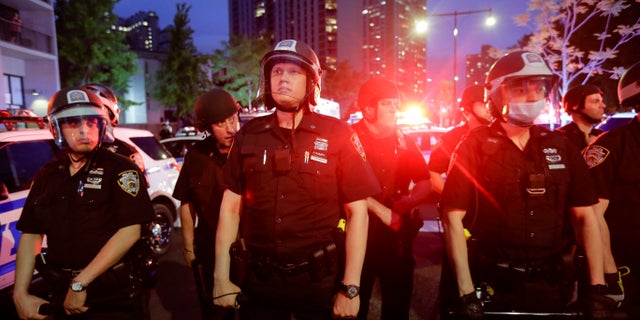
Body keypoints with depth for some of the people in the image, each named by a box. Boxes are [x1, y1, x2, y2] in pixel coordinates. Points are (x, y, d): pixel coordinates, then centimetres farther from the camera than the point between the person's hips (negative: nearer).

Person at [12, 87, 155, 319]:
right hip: (62, 298, 5)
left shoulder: (119, 169, -12)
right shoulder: (46, 176, 5)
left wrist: (79, 283, -18)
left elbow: (129, 232, -20)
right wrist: (20, 294, -2)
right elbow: (30, 235, 8)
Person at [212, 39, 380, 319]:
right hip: (260, 277, 3)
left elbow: (358, 213, -9)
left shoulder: (337, 135, -9)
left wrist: (350, 288, -11)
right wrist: (221, 277, -1)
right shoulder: (248, 136, 0)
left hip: (319, 278, -2)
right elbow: (231, 207, 3)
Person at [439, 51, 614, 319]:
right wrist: (466, 293, -19)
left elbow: (585, 216, 5)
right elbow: (453, 219, -15)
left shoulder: (559, 146, 3)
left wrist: (597, 287, -1)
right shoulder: (474, 147, -10)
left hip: (548, 286, 5)